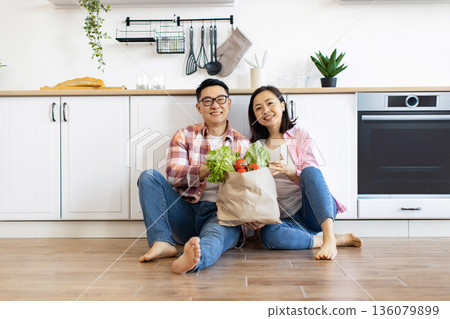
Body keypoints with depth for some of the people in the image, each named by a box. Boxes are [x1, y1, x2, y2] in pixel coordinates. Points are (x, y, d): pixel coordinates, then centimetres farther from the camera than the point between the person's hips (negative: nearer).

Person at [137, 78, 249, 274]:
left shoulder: (243, 144, 13)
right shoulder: (184, 135, 12)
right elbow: (173, 174, -5)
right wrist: (208, 169, -22)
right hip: (187, 212, 2)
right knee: (149, 176, -16)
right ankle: (162, 242, -27)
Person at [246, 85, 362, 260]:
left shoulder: (300, 136, 7)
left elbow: (311, 174, -2)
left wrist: (290, 172, -24)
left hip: (316, 210, -1)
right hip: (287, 218, 1)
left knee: (309, 172, -30)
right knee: (268, 235, -33)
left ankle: (329, 237, -42)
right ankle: (340, 240, -22)